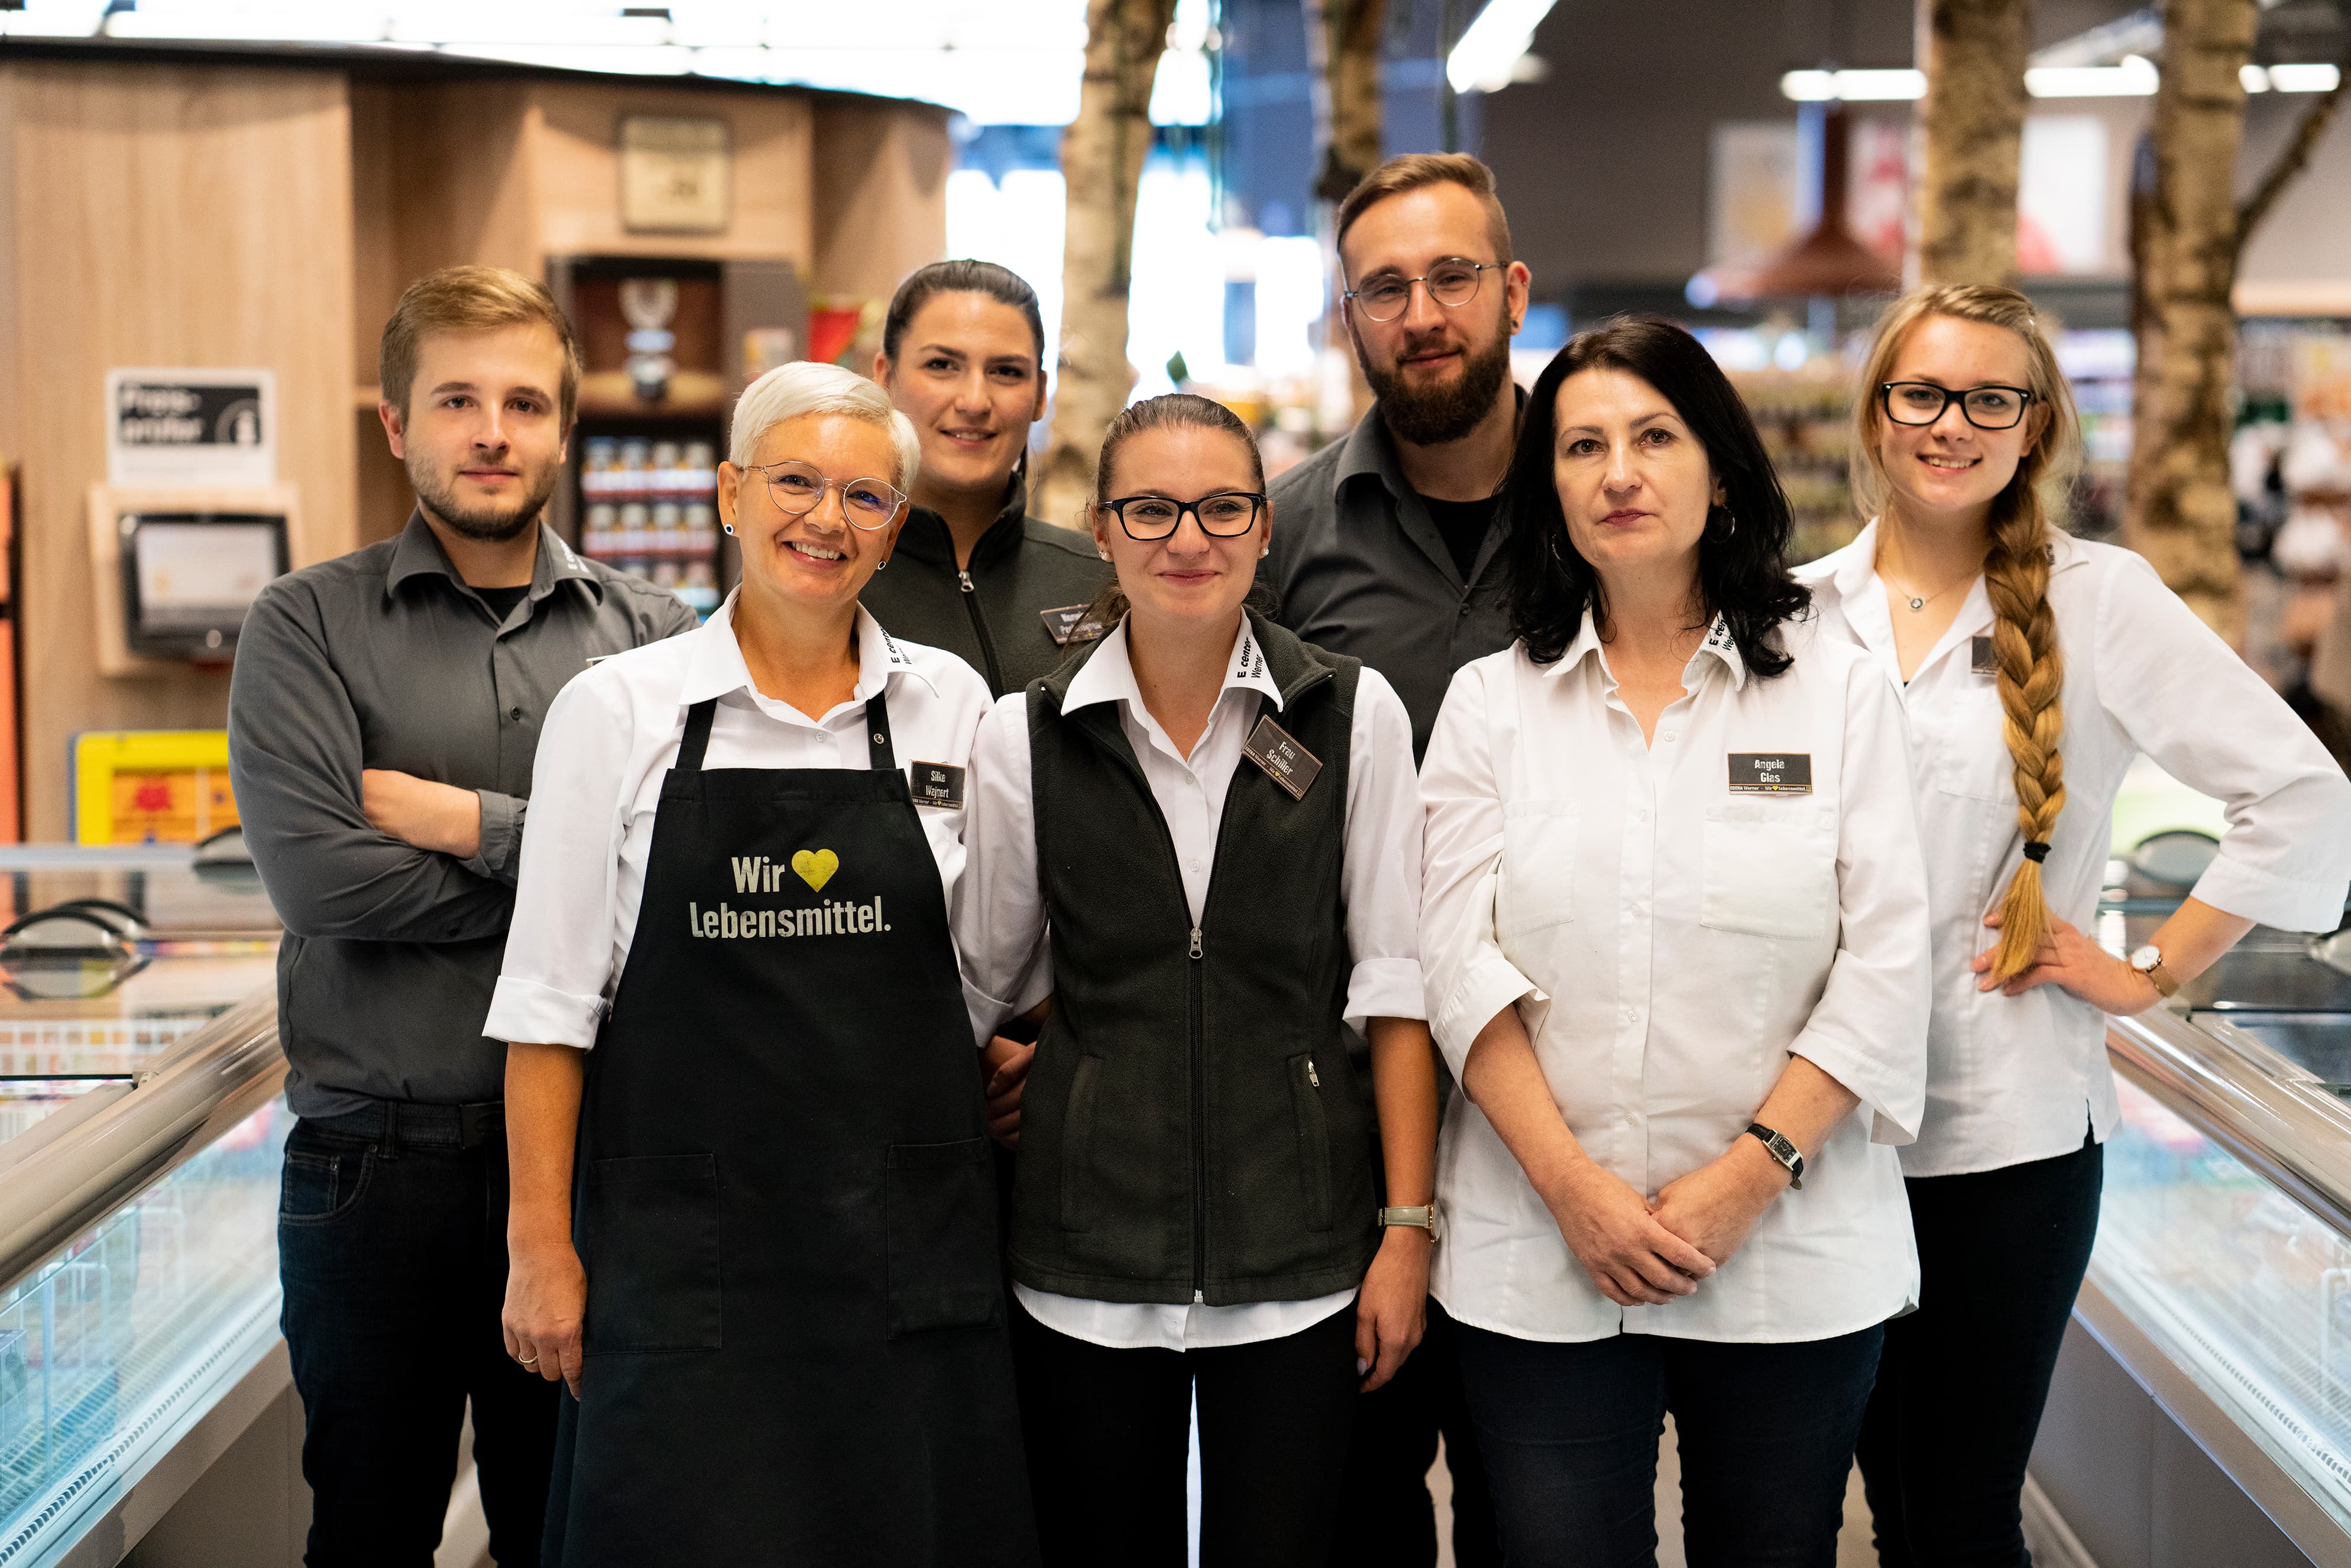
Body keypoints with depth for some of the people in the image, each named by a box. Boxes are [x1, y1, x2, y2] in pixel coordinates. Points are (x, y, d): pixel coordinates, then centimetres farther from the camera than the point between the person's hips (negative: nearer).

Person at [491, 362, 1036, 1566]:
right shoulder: (619, 709, -1)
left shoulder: (951, 705, 6)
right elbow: (552, 1000, -1)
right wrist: (541, 1246, -5)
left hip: (906, 1243, 2)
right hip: (684, 1251, -2)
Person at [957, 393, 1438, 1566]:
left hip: (1299, 1258, -1)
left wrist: (1410, 1224, -3)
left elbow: (1393, 987, 0)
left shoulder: (1355, 717, -1)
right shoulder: (1023, 739, 1)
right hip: (1088, 1260, 1)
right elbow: (971, 987, 11)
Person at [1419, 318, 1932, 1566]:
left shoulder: (1838, 691, 4)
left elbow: (1884, 970, -2)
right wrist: (1576, 1189, -12)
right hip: (1542, 1253, 0)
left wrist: (1748, 1176, -11)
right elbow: (1461, 967, -1)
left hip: (1793, 1256, 0)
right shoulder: (1490, 702, 7)